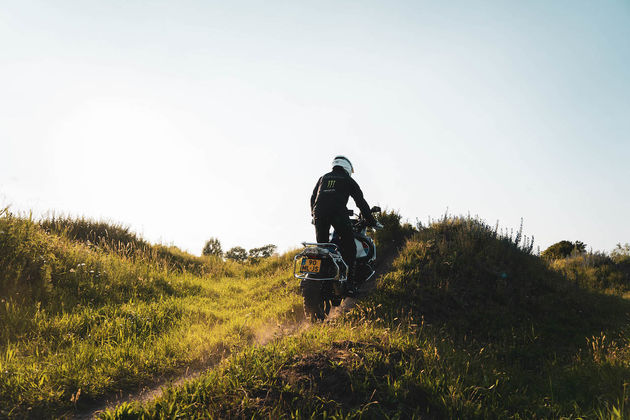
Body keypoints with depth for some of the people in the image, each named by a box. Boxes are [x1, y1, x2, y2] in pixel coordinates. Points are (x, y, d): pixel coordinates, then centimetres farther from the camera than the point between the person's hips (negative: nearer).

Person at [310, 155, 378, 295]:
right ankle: (349, 282, -2)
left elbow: (313, 198, 27)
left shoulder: (323, 178, 28)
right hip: (338, 214, -4)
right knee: (349, 248, 5)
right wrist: (372, 221, 19)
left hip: (319, 213, 4)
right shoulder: (348, 180, 17)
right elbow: (361, 202, 14)